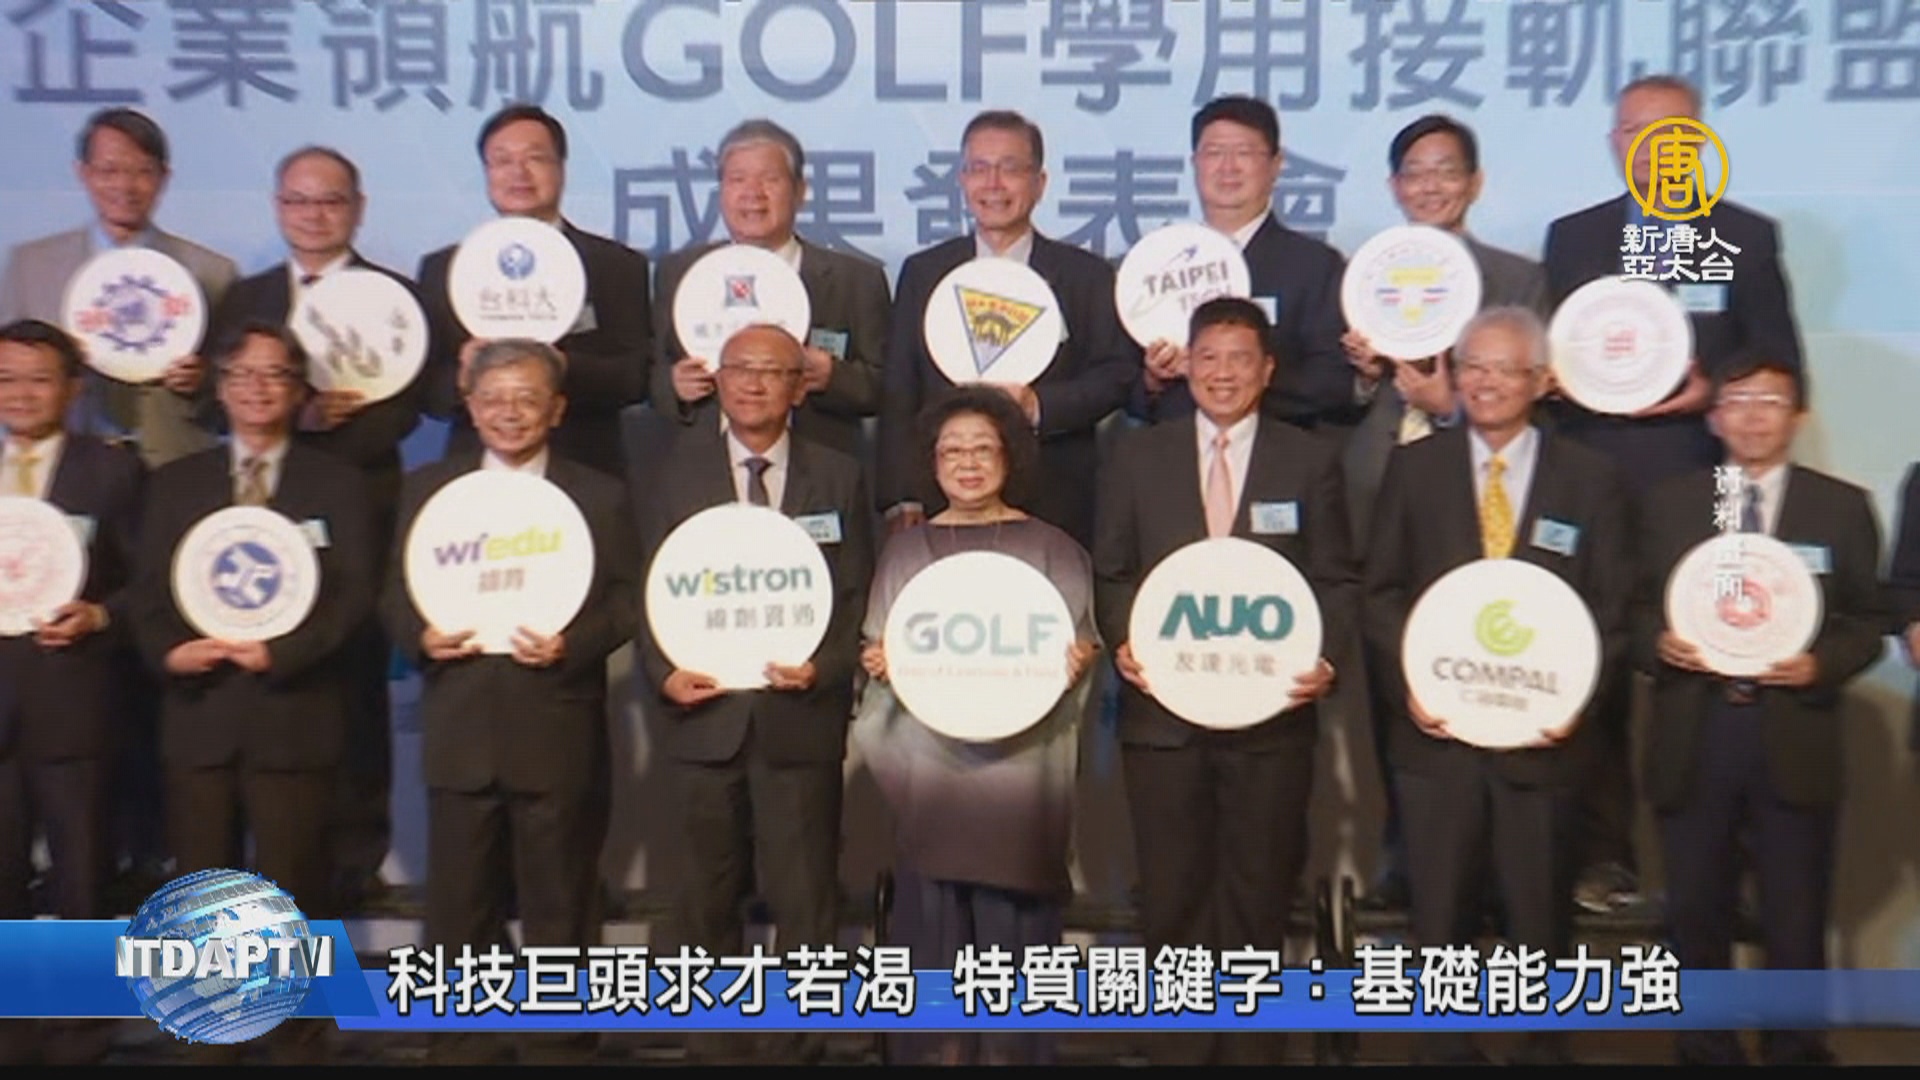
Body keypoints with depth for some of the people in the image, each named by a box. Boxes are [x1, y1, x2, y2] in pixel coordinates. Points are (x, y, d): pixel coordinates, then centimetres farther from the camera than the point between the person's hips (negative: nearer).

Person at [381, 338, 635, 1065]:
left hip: (557, 735, -1)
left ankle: (557, 1046, 23)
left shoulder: (600, 496, 6)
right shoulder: (426, 488, 11)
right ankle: (453, 1045, 25)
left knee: (558, 908, 8)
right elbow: (395, 593, 9)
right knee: (457, 907, 10)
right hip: (460, 731, 2)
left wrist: (572, 644, -18)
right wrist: (420, 636, -12)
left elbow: (625, 599, 0)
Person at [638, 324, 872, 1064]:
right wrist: (663, 671, -11)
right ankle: (711, 1039, 27)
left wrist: (824, 669, -13)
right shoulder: (681, 468, 8)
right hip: (706, 713, 1)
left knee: (804, 898, 3)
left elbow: (859, 597, 3)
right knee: (708, 897, 13)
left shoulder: (837, 477, 6)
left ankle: (797, 1044, 17)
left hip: (800, 716, -1)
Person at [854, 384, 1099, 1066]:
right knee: (932, 914, 3)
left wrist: (1079, 659, -14)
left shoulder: (1051, 549, 5)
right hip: (929, 759, 1)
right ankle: (937, 1048, 15)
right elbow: (879, 650, 13)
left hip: (1020, 761, -1)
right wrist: (876, 662, -8)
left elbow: (1084, 643, 7)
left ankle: (1012, 1049, 15)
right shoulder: (907, 548, 10)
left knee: (1013, 919, 1)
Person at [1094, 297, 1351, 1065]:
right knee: (1172, 895, 8)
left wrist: (1327, 661, -13)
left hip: (1273, 709, 0)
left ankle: (1251, 1046, 26)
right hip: (1163, 707, 0)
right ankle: (1178, 1045, 24)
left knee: (1259, 894, 11)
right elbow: (1111, 573, 6)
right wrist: (1122, 643, -11)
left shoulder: (1310, 463, 5)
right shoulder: (1138, 458, 7)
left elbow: (1335, 582, 4)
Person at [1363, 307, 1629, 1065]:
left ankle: (1546, 1046, 28)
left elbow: (1612, 605, 3)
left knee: (1542, 912, 10)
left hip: (1541, 728, 0)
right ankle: (1447, 1045, 25)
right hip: (1438, 726, 1)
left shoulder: (1589, 479, 5)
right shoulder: (1413, 467, 6)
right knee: (1441, 914, 9)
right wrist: (1410, 675, -10)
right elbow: (1382, 589, 4)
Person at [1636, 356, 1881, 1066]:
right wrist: (1658, 641, -12)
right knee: (1696, 915, 11)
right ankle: (1705, 1051, 26)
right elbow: (1638, 606, 9)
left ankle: (1795, 1052, 23)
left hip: (1793, 738, -1)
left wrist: (1821, 664, -14)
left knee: (1796, 922, 6)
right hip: (1694, 735, 1)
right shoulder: (1670, 504, 8)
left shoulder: (1842, 508, 5)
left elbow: (1866, 622, 5)